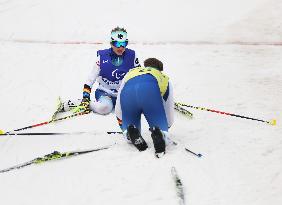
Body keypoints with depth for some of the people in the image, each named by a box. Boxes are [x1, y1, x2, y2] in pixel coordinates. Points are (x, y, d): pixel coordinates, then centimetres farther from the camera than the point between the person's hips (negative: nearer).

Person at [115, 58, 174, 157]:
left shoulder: (131, 73, 44)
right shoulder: (164, 78, 40)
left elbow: (118, 110, 45)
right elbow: (169, 111, 43)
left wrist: (124, 126, 60)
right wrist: (166, 127, 62)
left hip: (127, 93, 2)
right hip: (151, 92, -2)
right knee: (163, 137, 9)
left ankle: (132, 135, -14)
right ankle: (158, 134, -25)